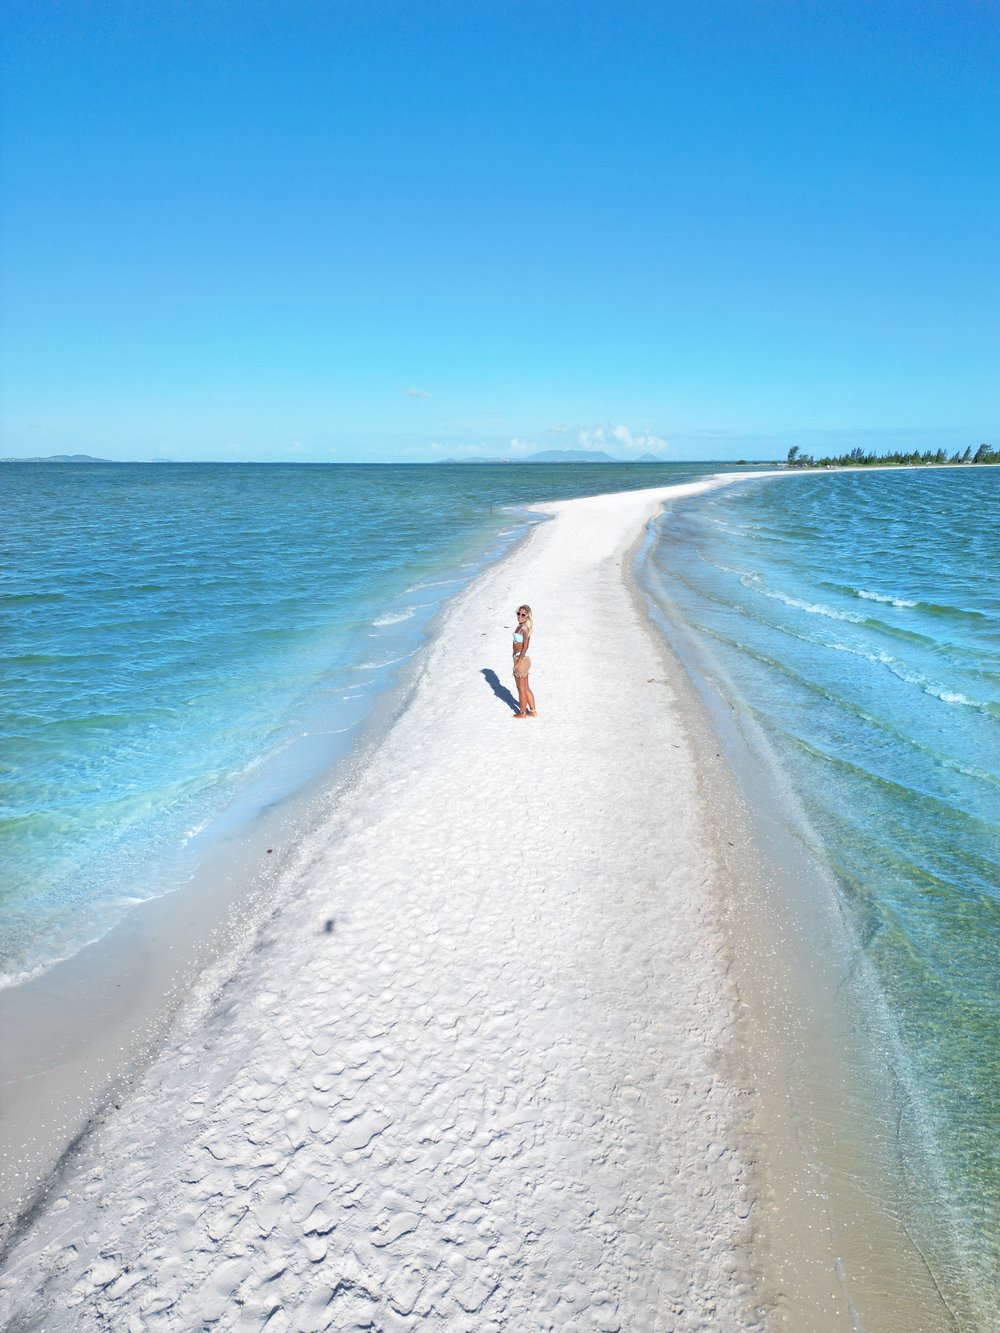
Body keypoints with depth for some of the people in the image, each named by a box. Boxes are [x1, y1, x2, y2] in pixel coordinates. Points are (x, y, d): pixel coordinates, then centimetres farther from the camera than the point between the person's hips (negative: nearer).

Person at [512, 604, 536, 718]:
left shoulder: (525, 628, -18)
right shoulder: (520, 626, 9)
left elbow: (525, 647, -21)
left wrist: (518, 662, -20)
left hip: (522, 660, -9)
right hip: (520, 659, 9)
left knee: (521, 689, 6)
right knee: (526, 688, 18)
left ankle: (522, 713, 20)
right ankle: (533, 711, 28)